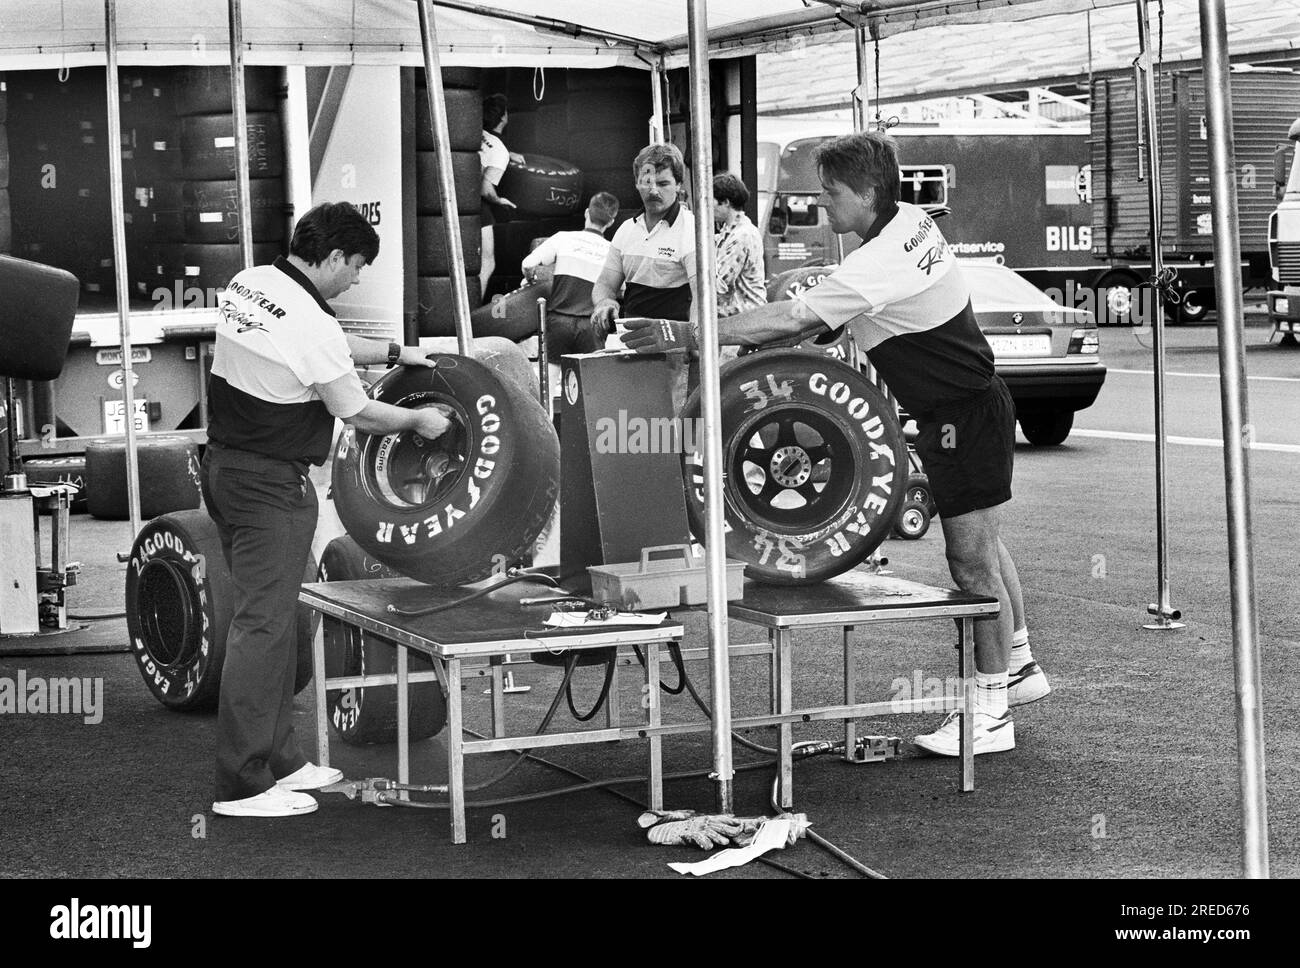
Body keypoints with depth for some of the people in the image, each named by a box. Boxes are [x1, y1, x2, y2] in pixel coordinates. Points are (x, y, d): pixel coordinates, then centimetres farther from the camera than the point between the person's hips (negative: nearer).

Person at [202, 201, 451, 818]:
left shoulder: (249, 283, 7)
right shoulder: (309, 324, -21)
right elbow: (357, 413, -10)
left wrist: (394, 353, 26)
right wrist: (418, 420, 7)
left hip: (225, 464, 10)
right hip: (271, 484, -10)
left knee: (270, 618, 16)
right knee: (262, 625, -6)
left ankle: (279, 760, 23)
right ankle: (242, 785, -4)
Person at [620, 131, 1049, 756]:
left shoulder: (879, 263, -27)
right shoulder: (911, 220, 5)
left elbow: (793, 318, -28)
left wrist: (685, 334, -25)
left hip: (966, 417, -10)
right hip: (971, 406, 10)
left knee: (971, 561, -4)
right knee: (981, 547, 21)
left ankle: (991, 713, 3)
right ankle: (1019, 665, 35)